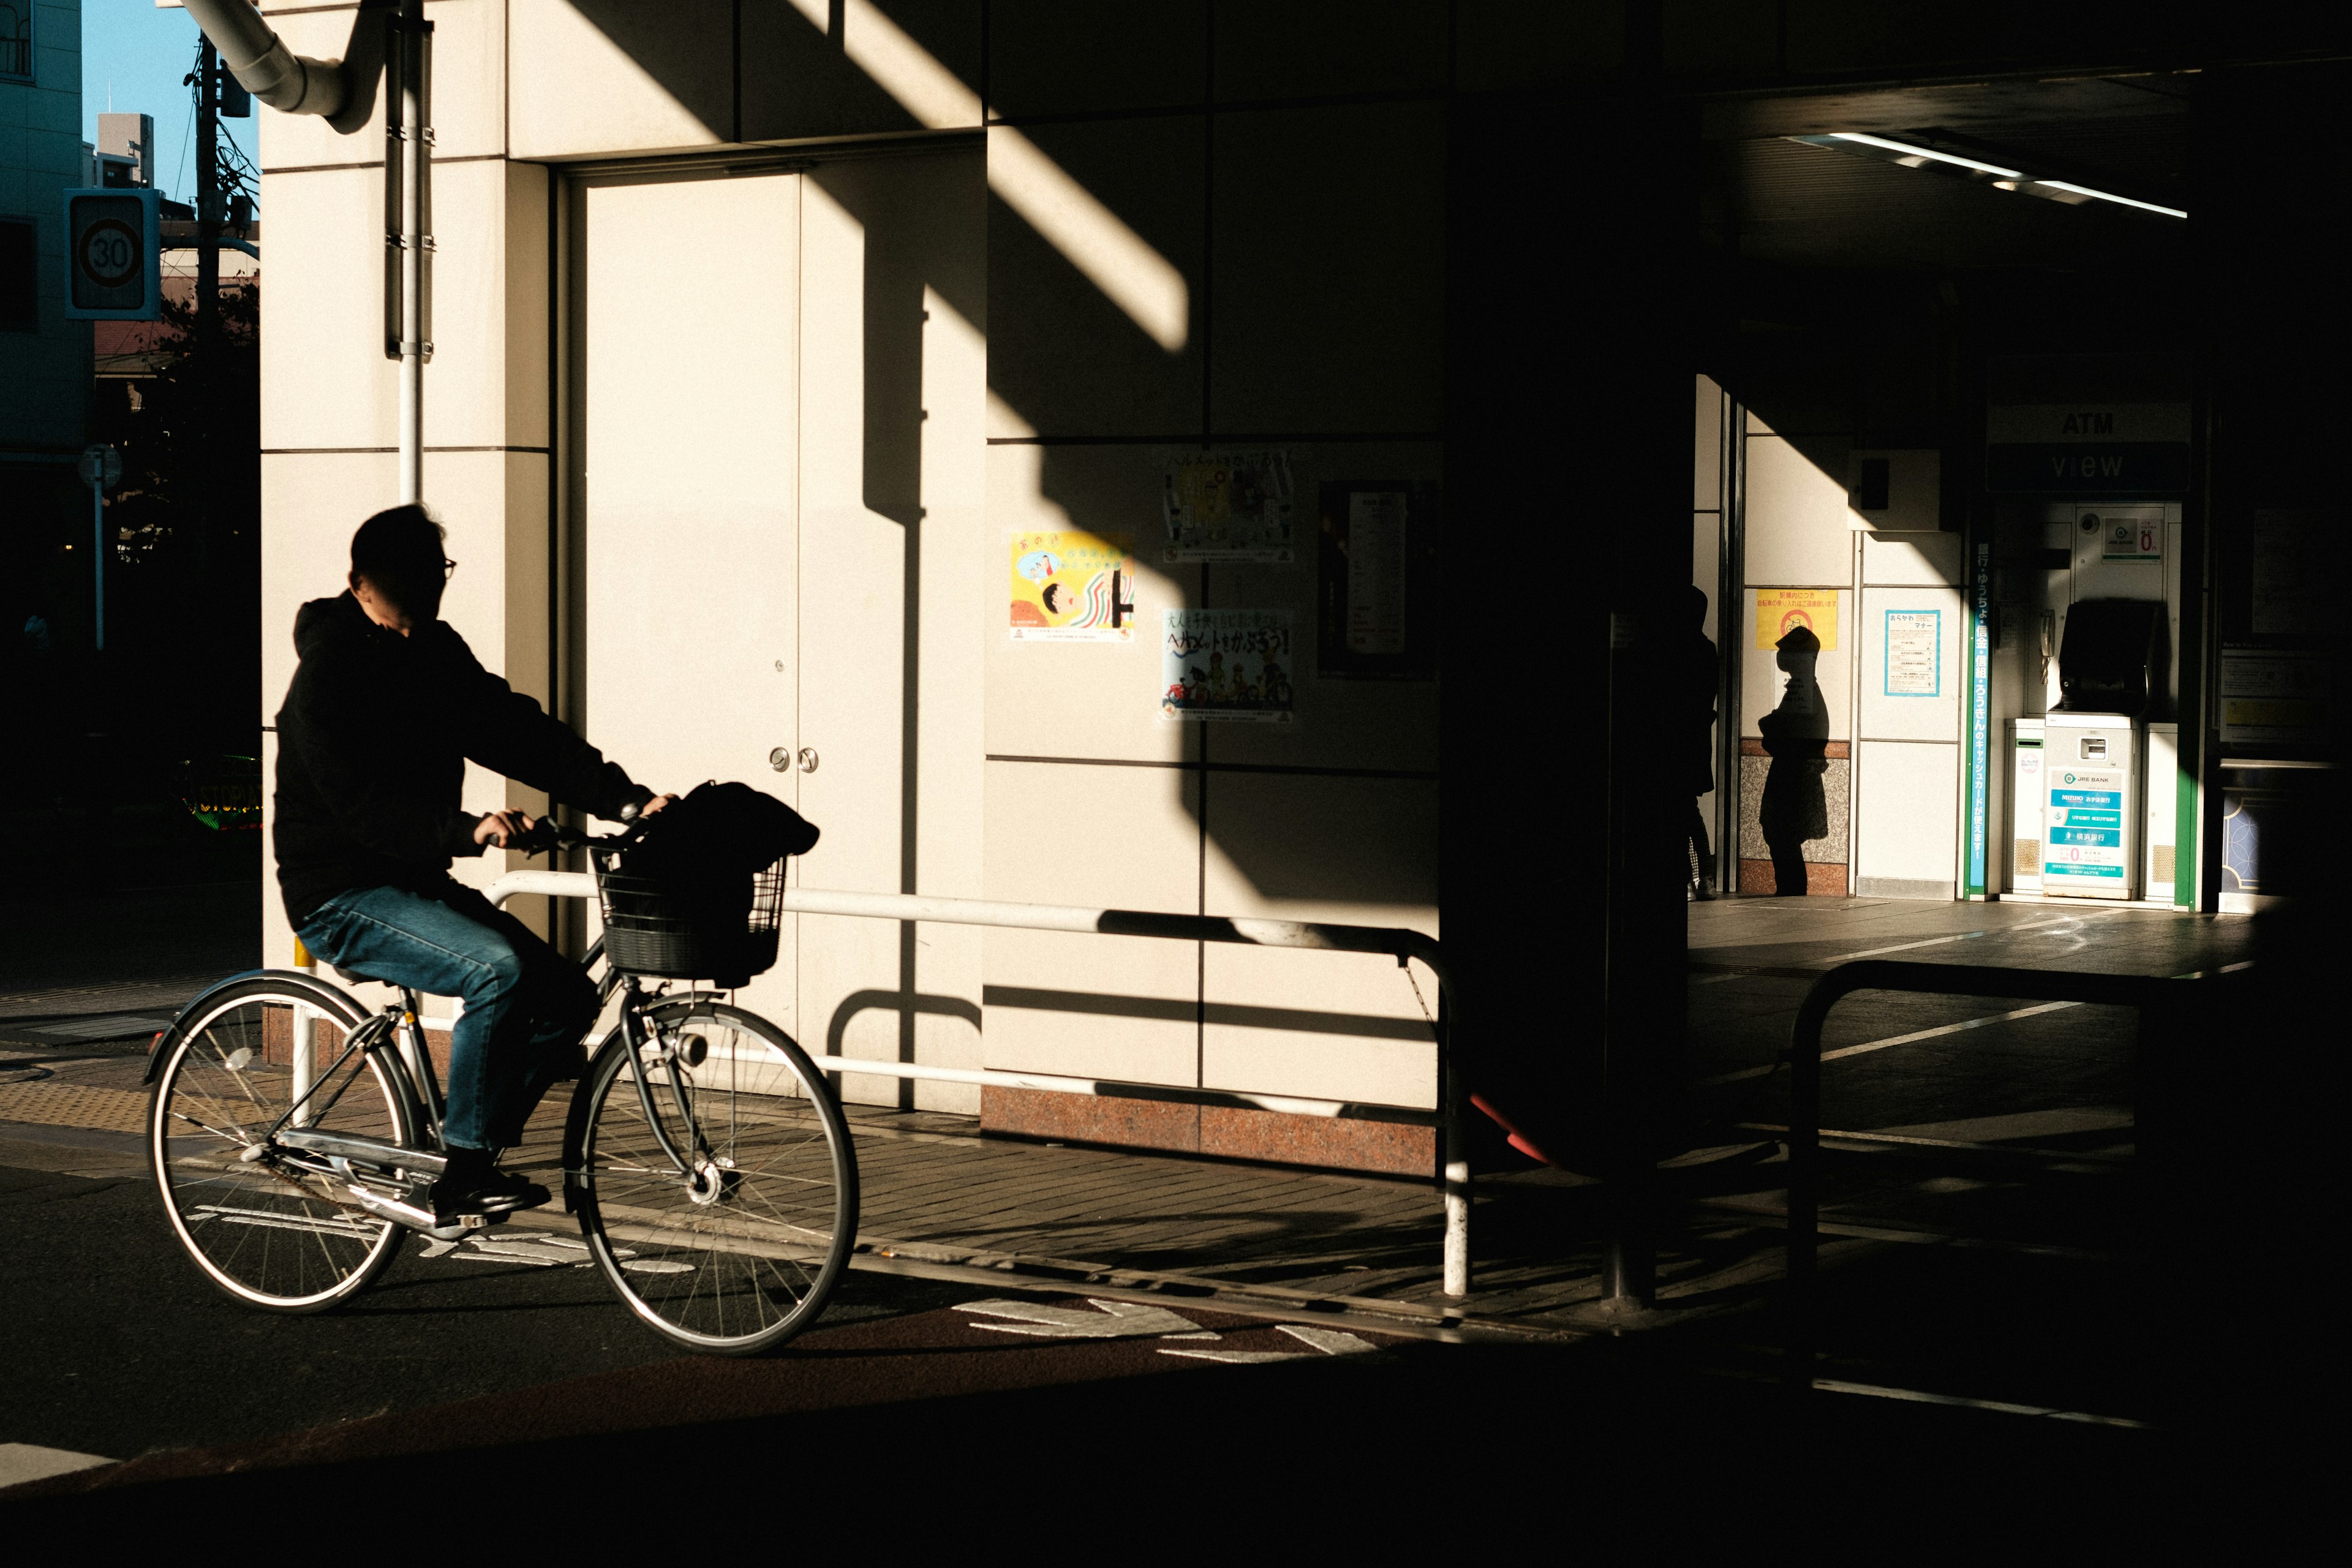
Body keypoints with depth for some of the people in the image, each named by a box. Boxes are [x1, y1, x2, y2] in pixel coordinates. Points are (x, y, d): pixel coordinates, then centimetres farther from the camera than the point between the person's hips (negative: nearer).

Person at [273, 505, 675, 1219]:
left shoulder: (435, 652, 6)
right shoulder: (328, 677, -17)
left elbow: (519, 732, 0)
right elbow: (364, 805, -27)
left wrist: (627, 798, -13)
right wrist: (465, 831, -43)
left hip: (417, 880, 8)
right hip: (342, 897, -8)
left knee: (568, 996, -4)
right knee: (500, 972, -29)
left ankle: (472, 1148, 7)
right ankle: (464, 1174, -20)